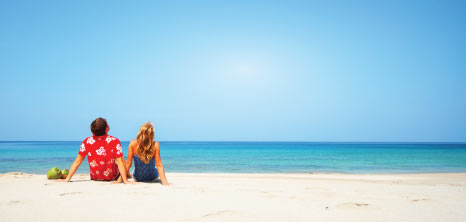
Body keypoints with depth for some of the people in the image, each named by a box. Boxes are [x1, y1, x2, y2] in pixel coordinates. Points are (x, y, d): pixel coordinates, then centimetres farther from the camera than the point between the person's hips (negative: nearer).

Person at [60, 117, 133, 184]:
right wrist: (125, 181, -24)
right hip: (112, 178, -3)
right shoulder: (114, 141, -23)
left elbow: (77, 162, -12)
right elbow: (120, 163, -26)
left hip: (94, 178, 4)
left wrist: (67, 179, -5)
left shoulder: (87, 142, -14)